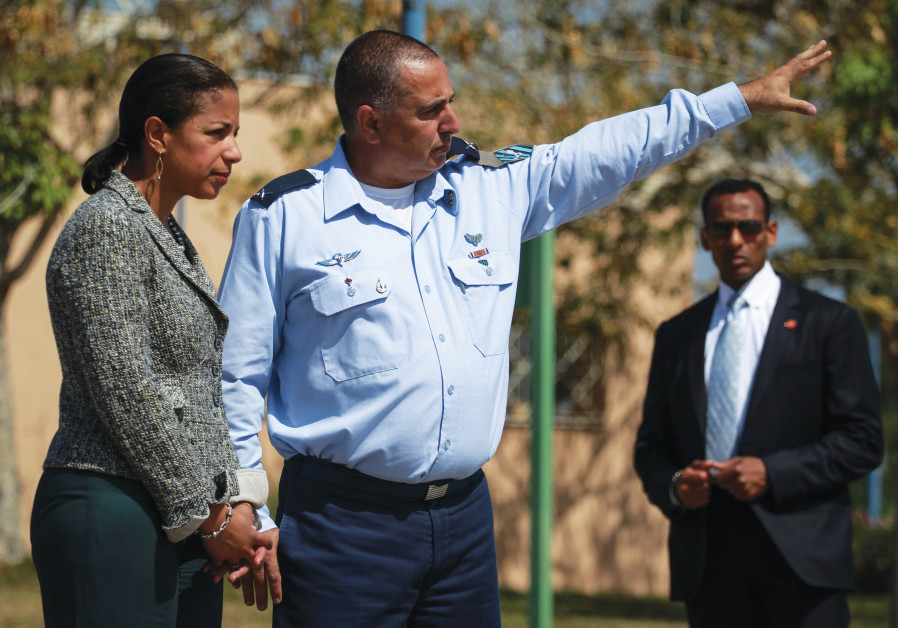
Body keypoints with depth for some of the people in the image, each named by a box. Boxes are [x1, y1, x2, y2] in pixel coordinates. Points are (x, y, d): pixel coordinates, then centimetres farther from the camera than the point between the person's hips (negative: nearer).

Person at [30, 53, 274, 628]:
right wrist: (209, 516, -12)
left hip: (186, 527, 9)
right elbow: (128, 395, -17)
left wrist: (235, 499, 4)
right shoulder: (106, 230, -12)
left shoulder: (167, 234, 16)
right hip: (112, 520, -9)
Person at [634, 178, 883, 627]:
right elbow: (651, 447, 19)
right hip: (708, 564, 3)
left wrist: (772, 473, -12)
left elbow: (862, 439, 0)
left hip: (798, 558, -3)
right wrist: (673, 486, -4)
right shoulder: (676, 335, 18)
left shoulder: (829, 322, 6)